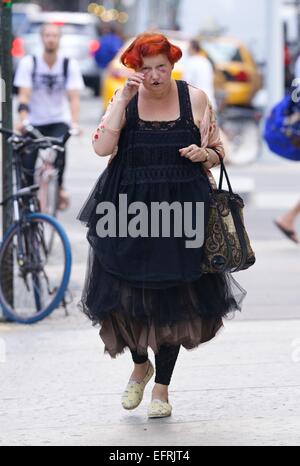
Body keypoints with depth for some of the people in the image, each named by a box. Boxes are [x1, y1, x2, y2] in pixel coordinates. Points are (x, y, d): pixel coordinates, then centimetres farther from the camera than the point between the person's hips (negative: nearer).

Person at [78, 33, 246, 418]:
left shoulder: (195, 99, 1)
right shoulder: (124, 100, 0)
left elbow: (217, 152, 10)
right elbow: (102, 147, -14)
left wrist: (203, 154, -12)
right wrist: (124, 99, -17)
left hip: (181, 212, 0)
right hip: (130, 210, 0)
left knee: (173, 301, 3)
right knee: (127, 296, 2)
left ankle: (162, 388, 16)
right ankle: (140, 365, 31)